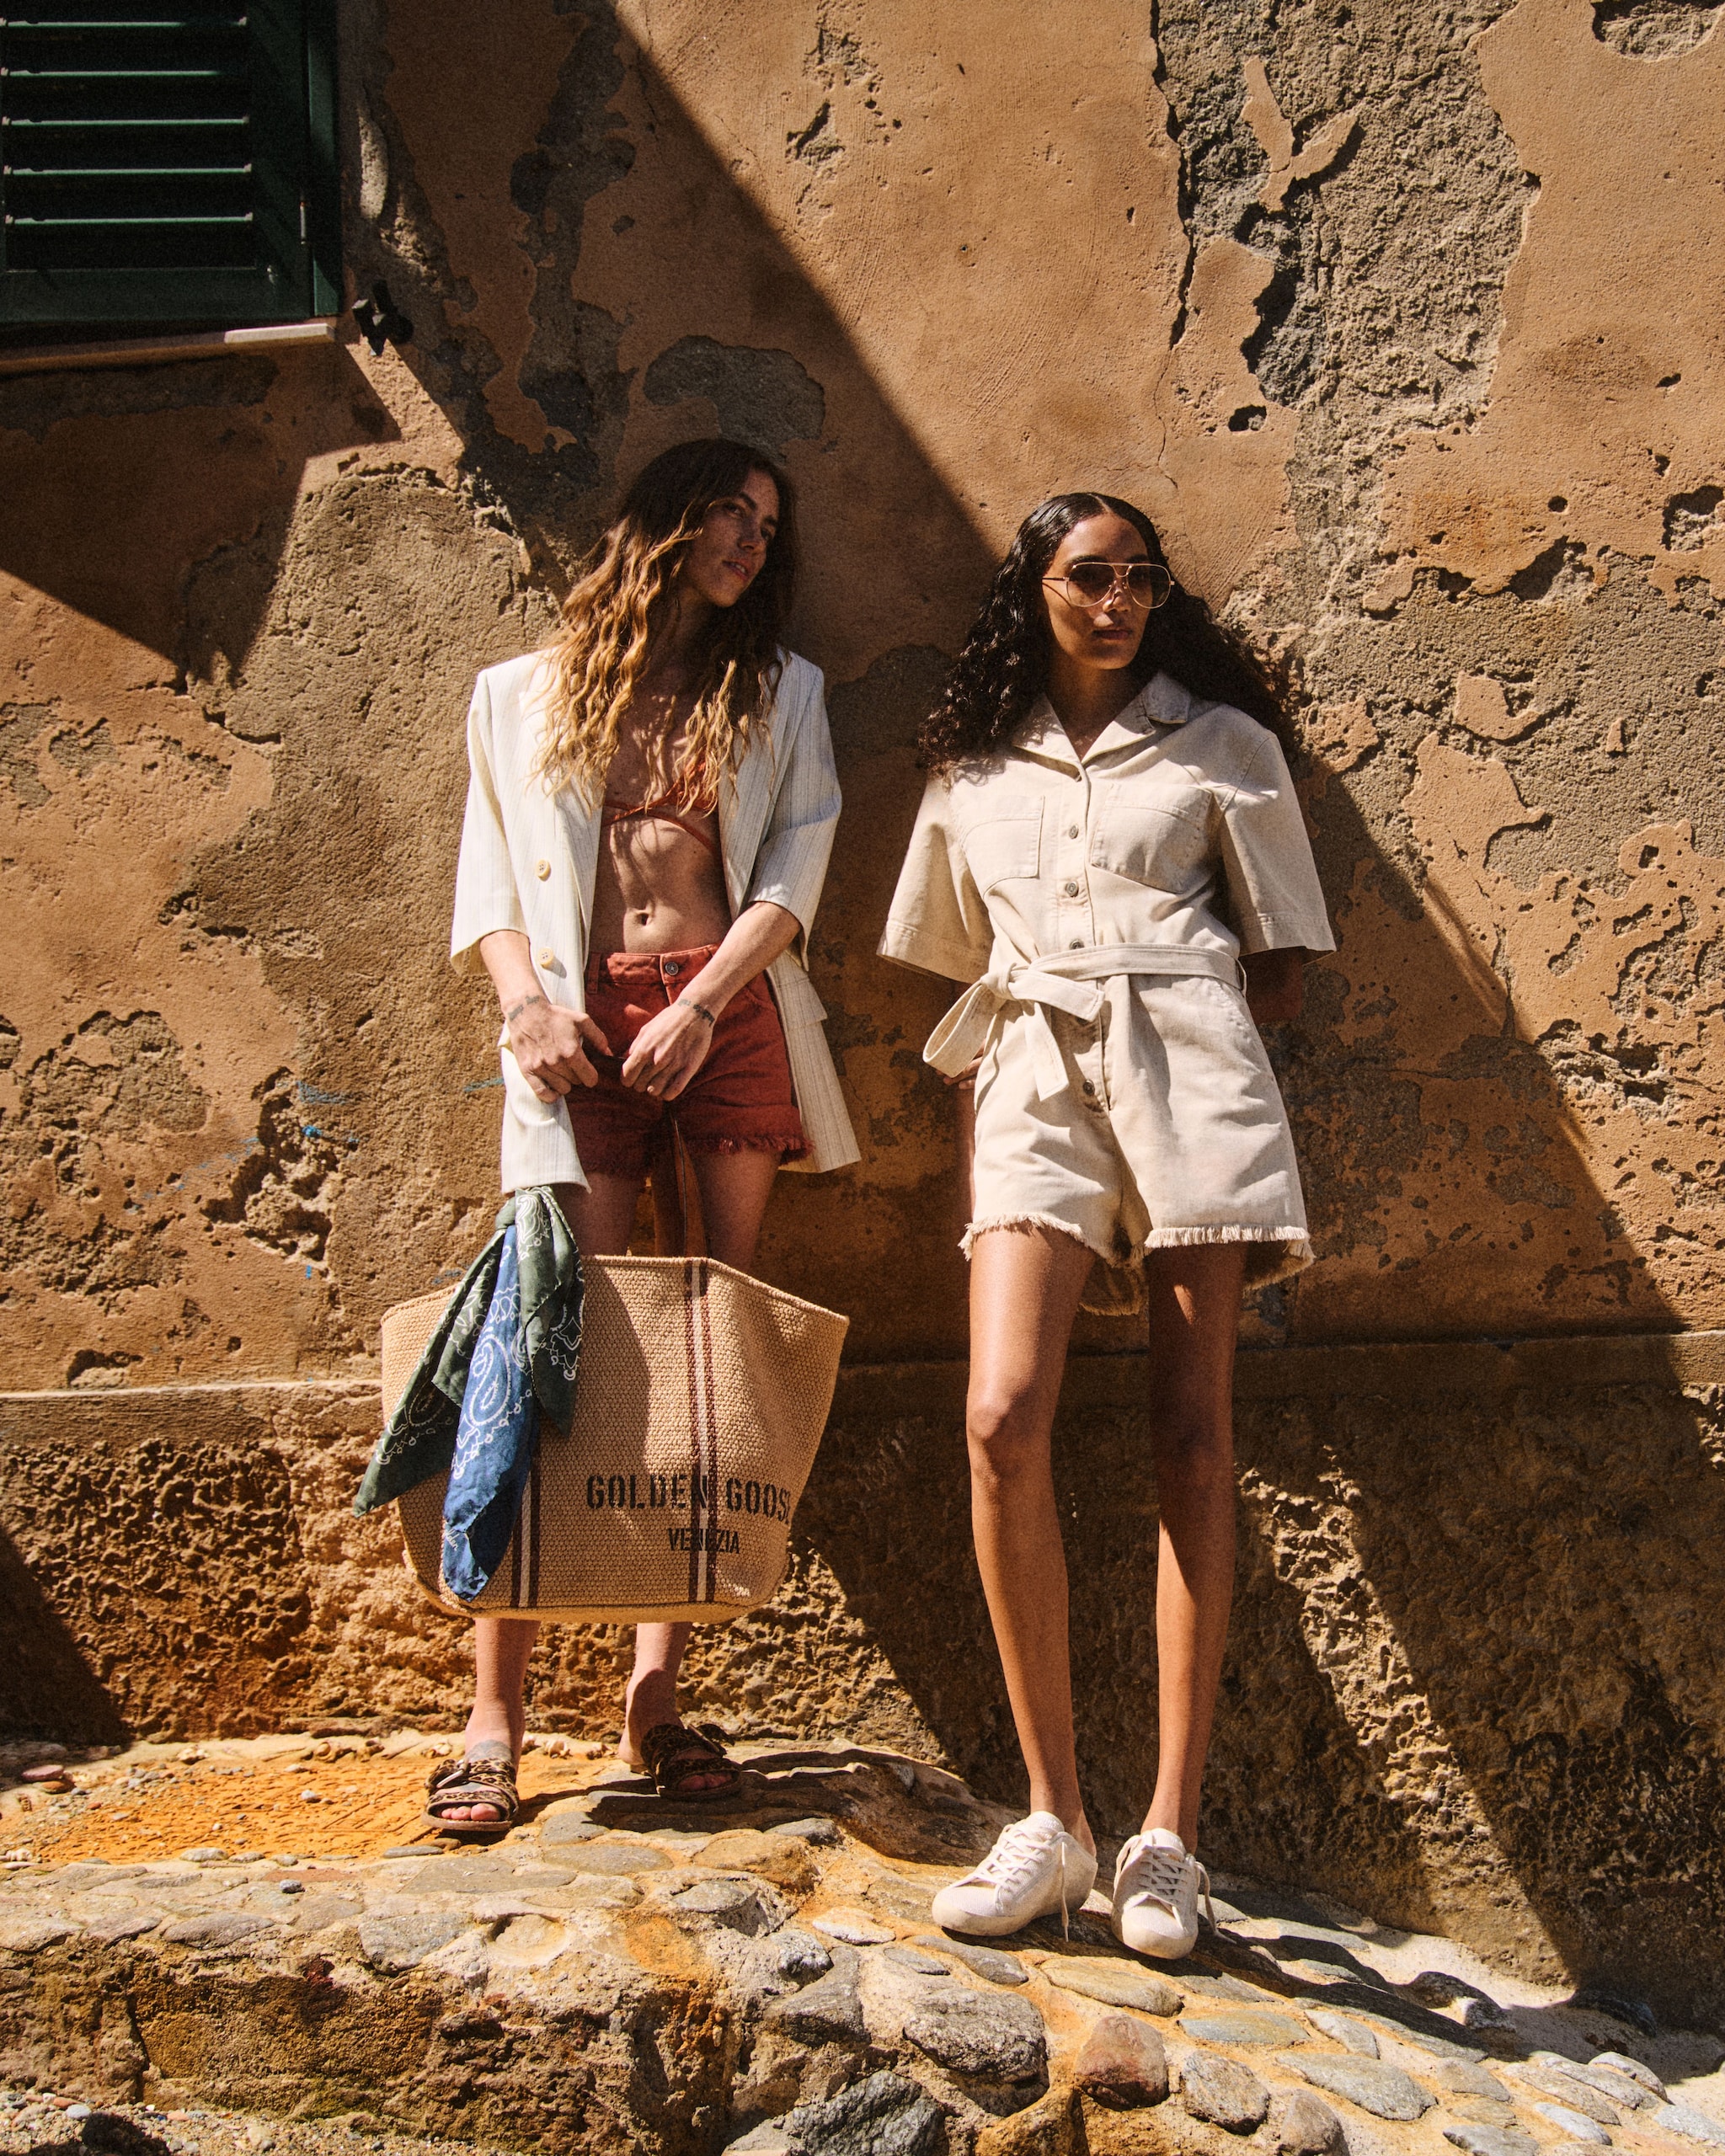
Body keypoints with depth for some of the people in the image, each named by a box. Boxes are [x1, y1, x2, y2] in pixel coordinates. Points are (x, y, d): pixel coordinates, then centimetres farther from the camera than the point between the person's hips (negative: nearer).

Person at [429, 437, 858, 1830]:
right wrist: (527, 1000, -8)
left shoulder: (782, 692, 17)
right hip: (584, 1034, -1)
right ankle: (496, 1714, -6)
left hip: (732, 1019, 1)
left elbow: (794, 872, 6)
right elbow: (489, 877, 11)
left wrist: (703, 1005, -9)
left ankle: (657, 1694, 2)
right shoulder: (522, 694, 17)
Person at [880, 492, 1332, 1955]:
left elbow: (1282, 966, 13)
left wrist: (1177, 1046, 2)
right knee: (1003, 1419, -18)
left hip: (1188, 1069, -1)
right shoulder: (973, 771, 20)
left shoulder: (1221, 740, 13)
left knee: (1193, 1438, -7)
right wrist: (1008, 1054, 9)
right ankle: (1055, 1818, -9)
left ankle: (1171, 1835, -4)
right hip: (1033, 1080, 2)